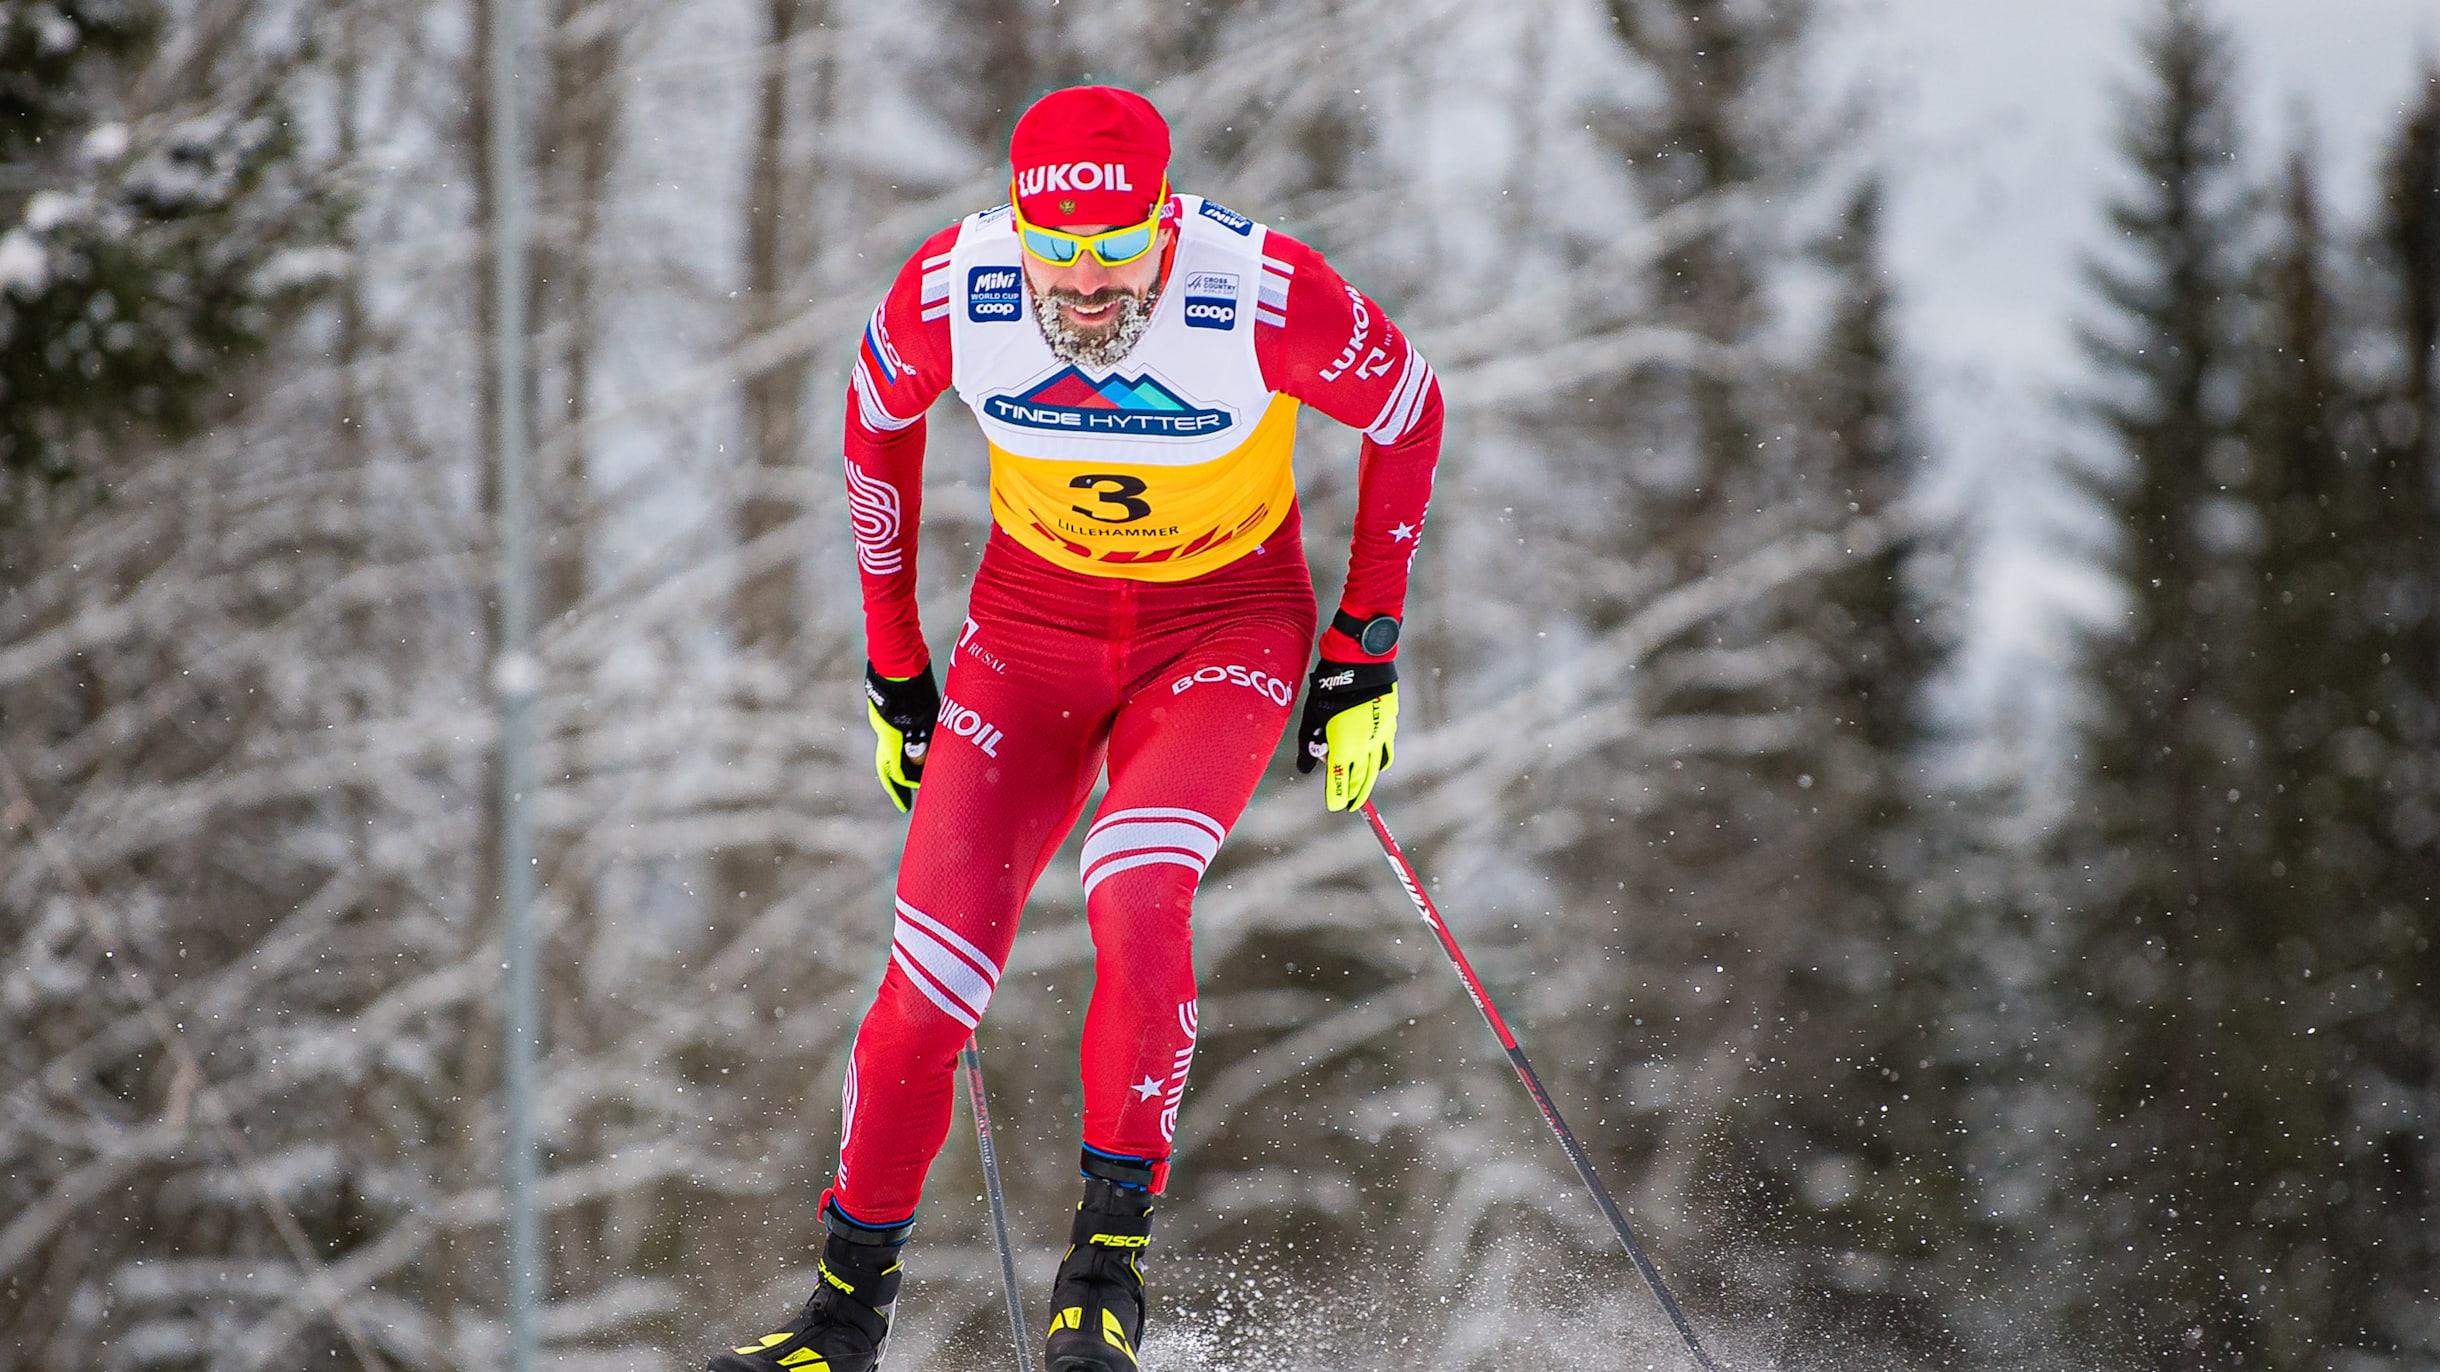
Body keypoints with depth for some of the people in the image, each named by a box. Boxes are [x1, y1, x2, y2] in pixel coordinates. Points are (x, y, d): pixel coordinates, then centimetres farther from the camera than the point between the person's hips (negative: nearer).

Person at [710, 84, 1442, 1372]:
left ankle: (1110, 1248, -14)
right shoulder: (950, 292, -23)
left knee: (1135, 894, -30)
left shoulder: (1265, 295, -29)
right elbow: (877, 418, 1)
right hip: (1034, 622, 2)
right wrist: (893, 658, 6)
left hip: (1227, 626, -2)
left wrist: (1366, 649, -7)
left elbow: (1408, 408, -9)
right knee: (931, 977, -8)